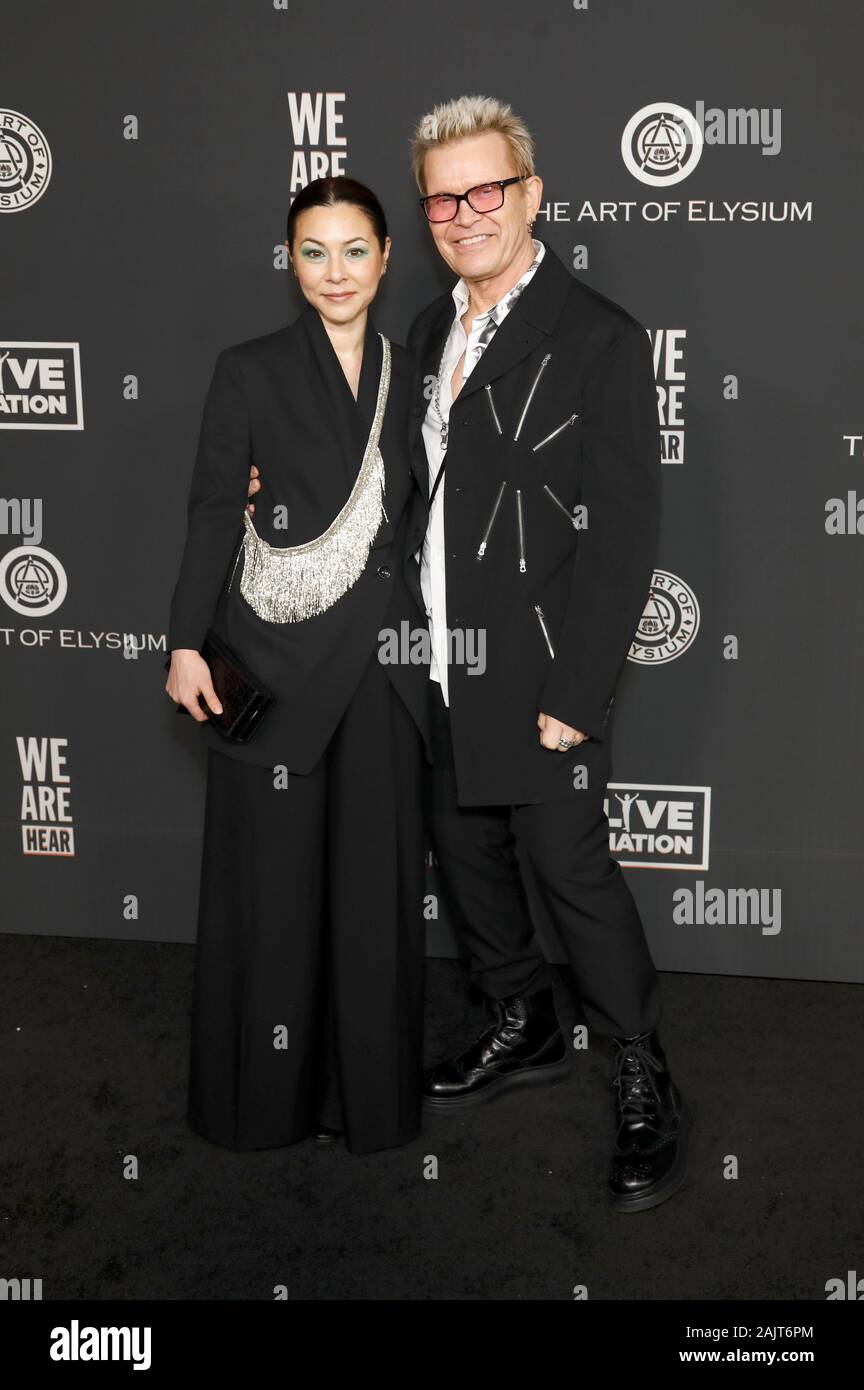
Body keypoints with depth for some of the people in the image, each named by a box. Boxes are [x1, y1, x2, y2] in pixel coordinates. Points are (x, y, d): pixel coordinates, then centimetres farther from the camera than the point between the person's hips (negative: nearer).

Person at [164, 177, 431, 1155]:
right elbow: (212, 512, -2)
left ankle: (367, 1088, 21)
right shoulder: (250, 371, -1)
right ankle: (265, 1093, 20)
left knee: (376, 876, 6)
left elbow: (415, 522, 13)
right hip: (275, 654, -3)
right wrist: (187, 644, -8)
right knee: (273, 872, 4)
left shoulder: (408, 377, 9)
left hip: (377, 662, 3)